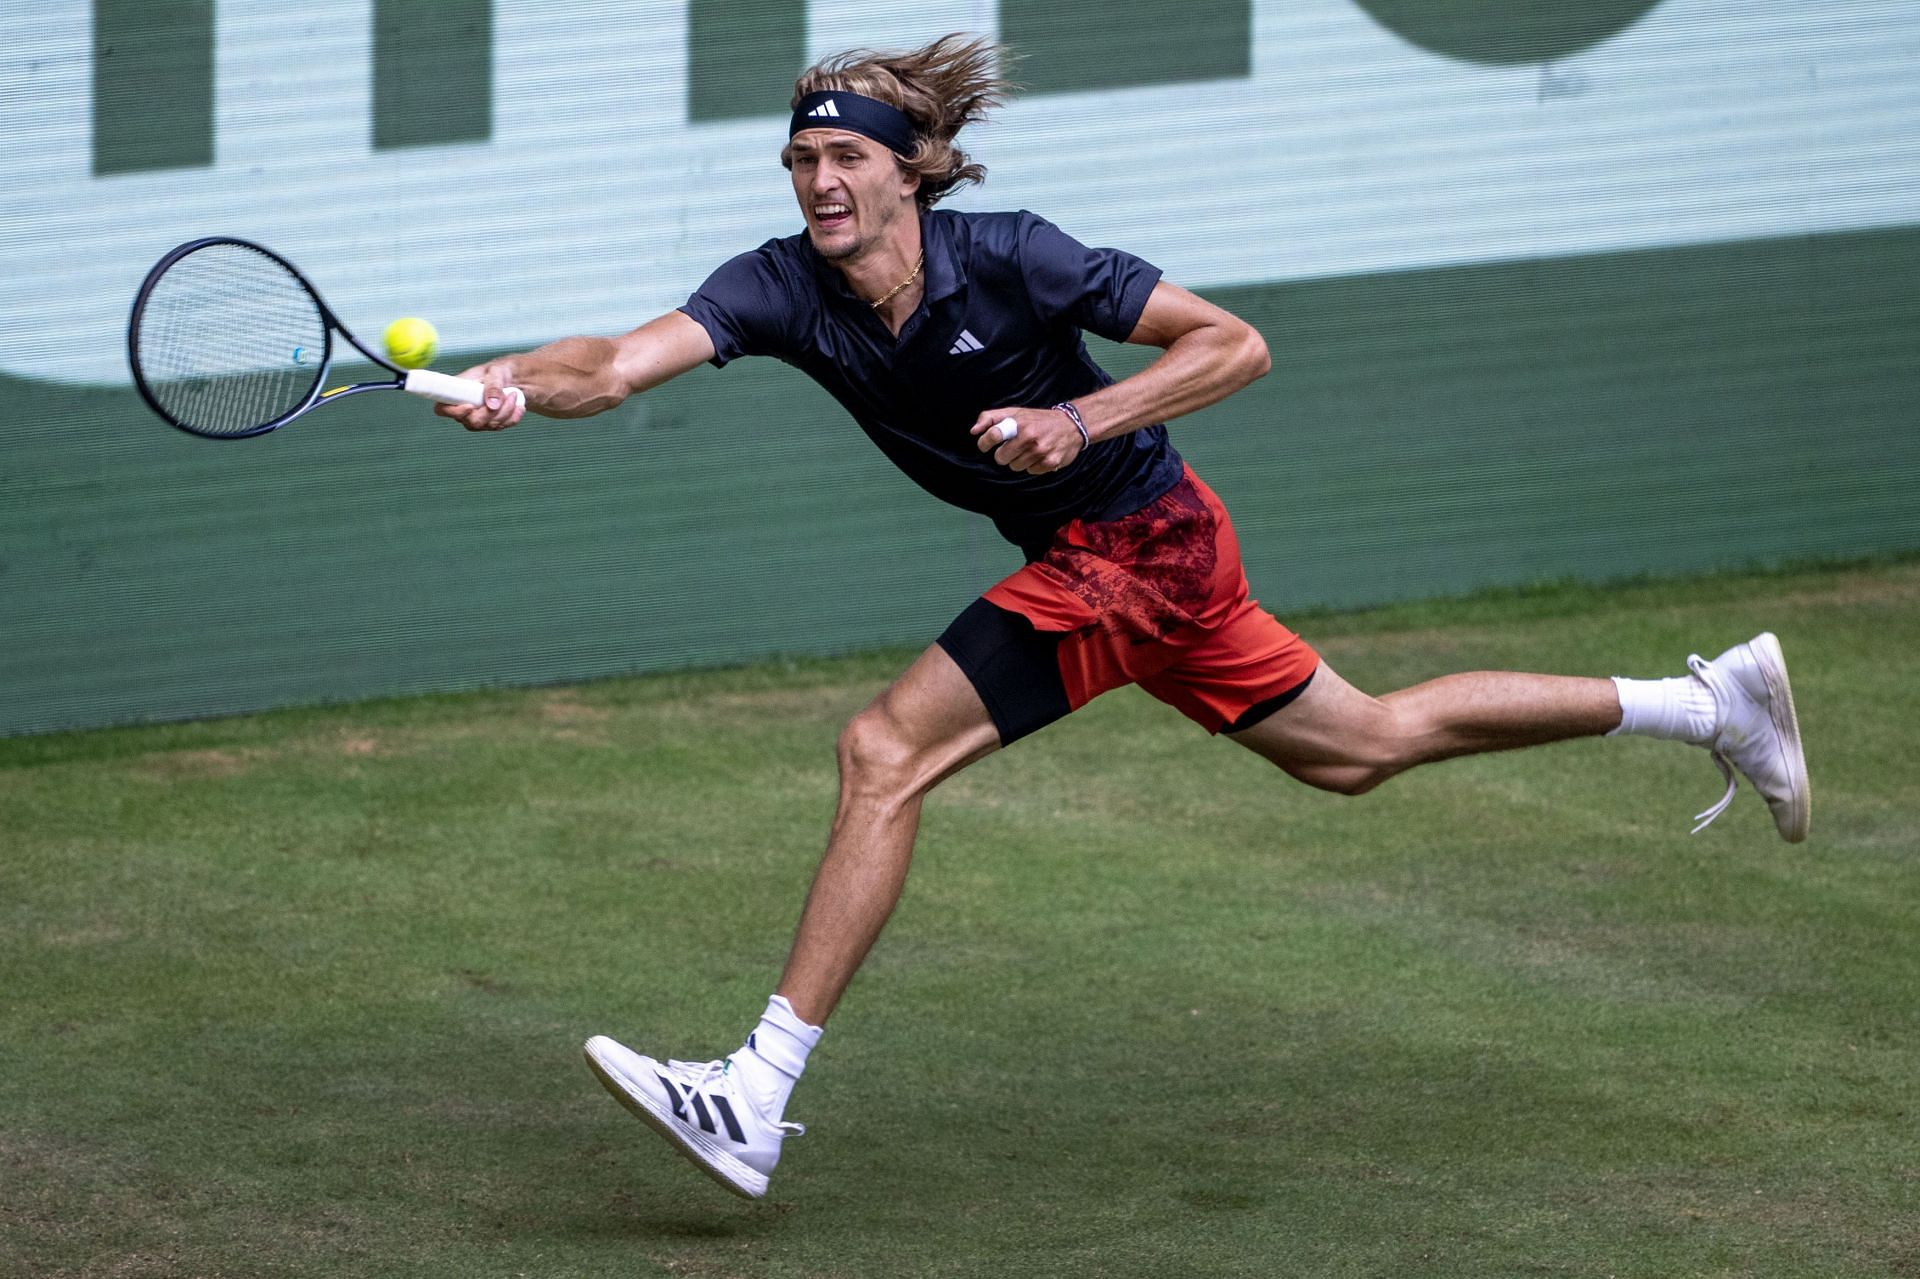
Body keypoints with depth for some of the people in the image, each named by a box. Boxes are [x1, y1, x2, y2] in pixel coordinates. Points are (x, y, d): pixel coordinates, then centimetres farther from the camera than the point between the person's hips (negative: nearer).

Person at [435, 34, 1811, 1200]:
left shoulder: (1005, 259, -23)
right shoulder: (782, 288, -10)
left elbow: (1235, 343, -18)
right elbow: (624, 362, -25)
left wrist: (1083, 420, -30)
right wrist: (515, 382, -44)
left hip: (1139, 543, -8)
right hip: (1089, 558, 8)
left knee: (886, 751, -19)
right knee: (1363, 744, 21)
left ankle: (758, 1099, -18)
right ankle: (1711, 699, 35)